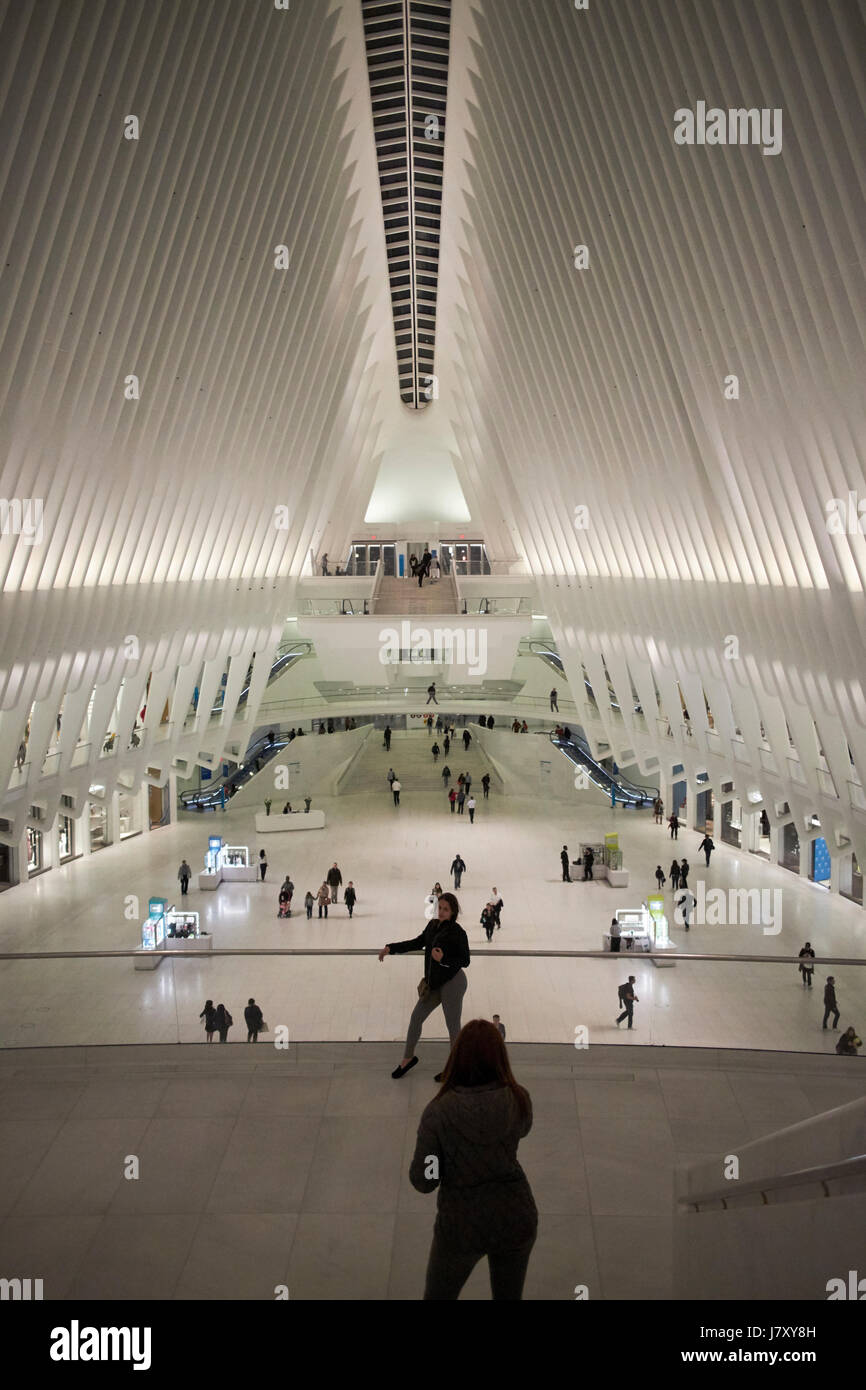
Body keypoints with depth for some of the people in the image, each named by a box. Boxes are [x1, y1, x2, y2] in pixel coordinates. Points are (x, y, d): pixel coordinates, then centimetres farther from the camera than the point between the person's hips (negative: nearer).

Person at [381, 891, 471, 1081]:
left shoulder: (457, 932, -19)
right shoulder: (432, 925, 2)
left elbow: (465, 961, -16)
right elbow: (418, 942, 17)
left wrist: (443, 959, -31)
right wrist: (391, 948, 14)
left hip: (452, 983, -8)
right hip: (435, 983, 8)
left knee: (453, 1026, 3)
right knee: (416, 1017, 15)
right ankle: (408, 1058, 34)